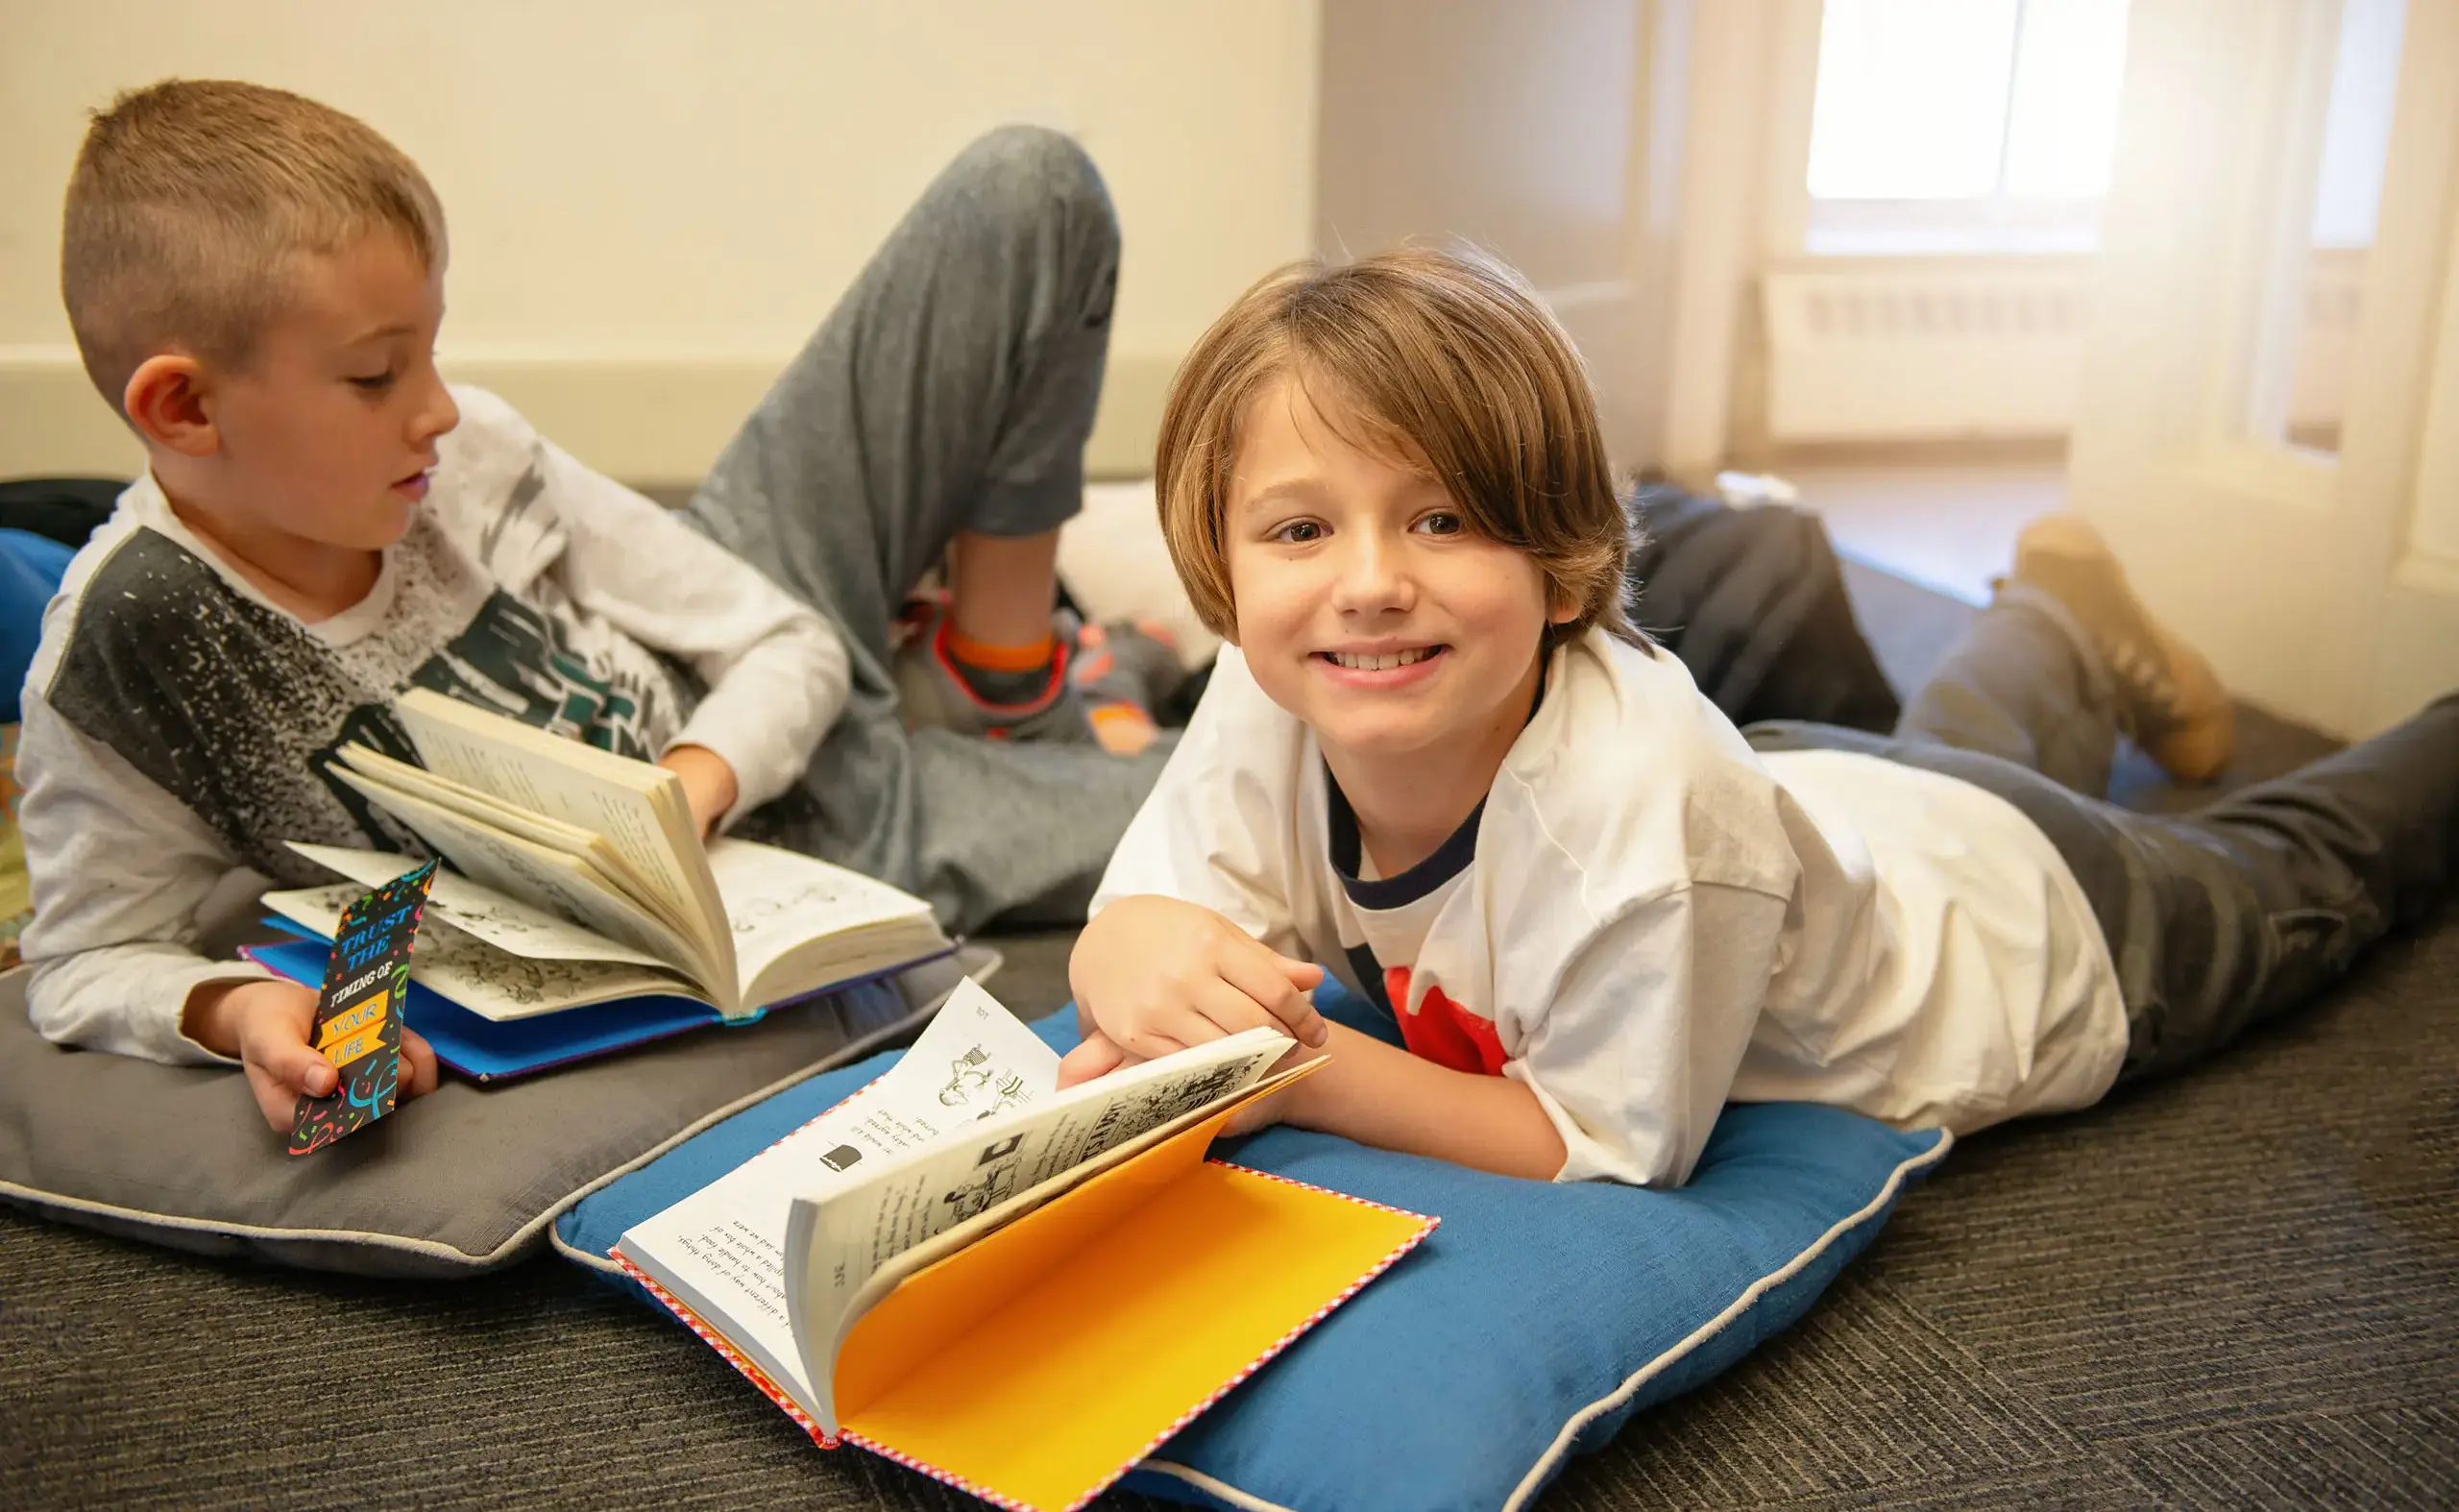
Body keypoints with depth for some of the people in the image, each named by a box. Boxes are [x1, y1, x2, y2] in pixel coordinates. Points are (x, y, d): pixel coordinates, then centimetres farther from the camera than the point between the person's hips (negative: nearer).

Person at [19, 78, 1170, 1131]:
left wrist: (691, 781, -30)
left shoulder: (471, 457, -16)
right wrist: (234, 1013, -31)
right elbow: (85, 966, -9)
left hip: (782, 722, 4)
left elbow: (788, 651, -9)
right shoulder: (121, 660, -23)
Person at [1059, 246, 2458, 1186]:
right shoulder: (1267, 712, -33)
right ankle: (2068, 631, 64)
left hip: (2037, 927, -4)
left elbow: (1613, 1144, -39)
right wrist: (1149, 965, -47)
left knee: (2294, 879, 29)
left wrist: (1314, 1074, -46)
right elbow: (1134, 914, -24)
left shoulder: (1646, 805, -49)